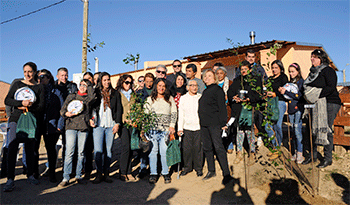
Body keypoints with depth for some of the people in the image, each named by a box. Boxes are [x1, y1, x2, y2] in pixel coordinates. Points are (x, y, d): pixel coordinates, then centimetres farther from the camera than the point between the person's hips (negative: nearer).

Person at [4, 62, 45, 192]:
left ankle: (30, 175, 19)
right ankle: (10, 180, -8)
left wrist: (27, 108, -13)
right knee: (12, 148, -11)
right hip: (16, 119, 0)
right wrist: (21, 103, -12)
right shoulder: (17, 84, 11)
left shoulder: (39, 87, 9)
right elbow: (7, 100, 3)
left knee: (30, 149, 5)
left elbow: (41, 106, 1)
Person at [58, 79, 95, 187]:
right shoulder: (71, 96, 17)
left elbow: (92, 95, -11)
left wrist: (88, 84, 3)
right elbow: (62, 110, 14)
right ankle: (66, 178, -2)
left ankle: (78, 176, 12)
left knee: (81, 153, 2)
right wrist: (66, 113, -9)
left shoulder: (88, 98, 15)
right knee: (69, 152, -6)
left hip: (84, 127, 0)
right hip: (71, 126, 0)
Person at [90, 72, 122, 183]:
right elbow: (92, 107, 10)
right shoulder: (95, 93, 10)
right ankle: (99, 173, 4)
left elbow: (119, 109, 9)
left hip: (111, 126, 1)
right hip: (98, 125, -1)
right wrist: (91, 118, -7)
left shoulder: (115, 93, 12)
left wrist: (117, 123, 0)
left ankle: (106, 173, 12)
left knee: (108, 150, 3)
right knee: (98, 150, -7)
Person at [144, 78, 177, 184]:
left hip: (165, 129, 0)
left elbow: (174, 113, 11)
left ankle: (165, 173, 11)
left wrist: (172, 125, 0)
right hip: (152, 128, 0)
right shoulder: (150, 99, 12)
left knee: (164, 151, -3)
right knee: (153, 150, 0)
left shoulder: (170, 99, 14)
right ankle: (153, 173, 10)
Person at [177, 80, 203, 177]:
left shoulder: (201, 97, 6)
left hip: (199, 127, 0)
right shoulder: (183, 98, 8)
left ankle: (198, 168, 17)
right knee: (186, 148, 2)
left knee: (198, 148, 2)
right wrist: (180, 128, -1)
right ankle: (187, 167, 19)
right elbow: (181, 114, 6)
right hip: (187, 127, 1)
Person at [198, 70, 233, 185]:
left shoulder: (217, 89, -3)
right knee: (207, 148, 11)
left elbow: (222, 107, -9)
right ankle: (211, 171, 23)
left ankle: (226, 174, -1)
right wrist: (201, 121, 17)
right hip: (204, 124, 8)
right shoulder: (205, 91, 20)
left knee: (218, 147, -8)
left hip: (214, 123, -8)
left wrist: (223, 123, -15)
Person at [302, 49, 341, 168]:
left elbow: (331, 88, -18)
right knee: (312, 129, 7)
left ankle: (328, 158, 8)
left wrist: (317, 94, -24)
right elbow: (308, 87, 23)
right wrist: (306, 94, 5)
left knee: (326, 130, -4)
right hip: (315, 104, 7)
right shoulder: (313, 71, 16)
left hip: (329, 104, -7)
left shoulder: (327, 70, -7)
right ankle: (313, 154, 19)